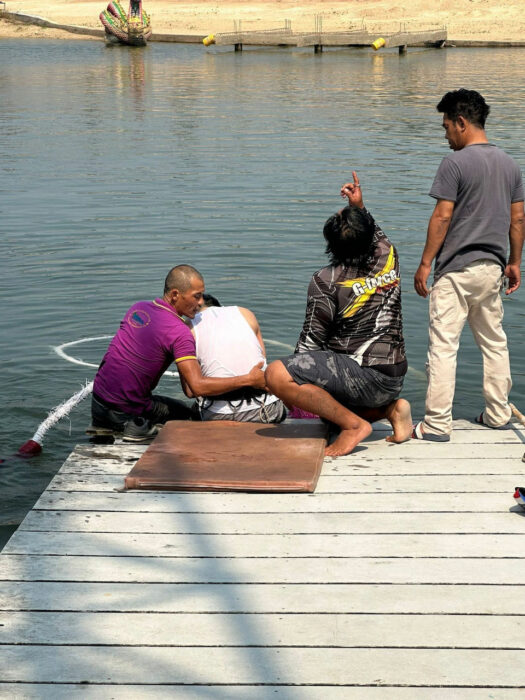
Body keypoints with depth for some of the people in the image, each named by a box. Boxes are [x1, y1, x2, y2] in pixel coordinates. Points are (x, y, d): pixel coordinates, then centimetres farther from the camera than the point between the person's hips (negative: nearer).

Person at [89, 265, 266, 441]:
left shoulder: (137, 308, 3)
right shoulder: (179, 332, -20)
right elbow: (198, 386, -27)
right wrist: (248, 380, -21)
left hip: (97, 402, 6)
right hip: (126, 411, -6)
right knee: (185, 413, 19)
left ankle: (103, 423, 13)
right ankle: (138, 425, -2)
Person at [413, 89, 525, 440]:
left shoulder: (455, 163, -12)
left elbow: (442, 217, -14)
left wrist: (425, 264, -9)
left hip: (457, 269, -7)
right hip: (493, 267, 7)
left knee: (443, 346, -4)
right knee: (494, 341, 17)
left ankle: (437, 424, -3)